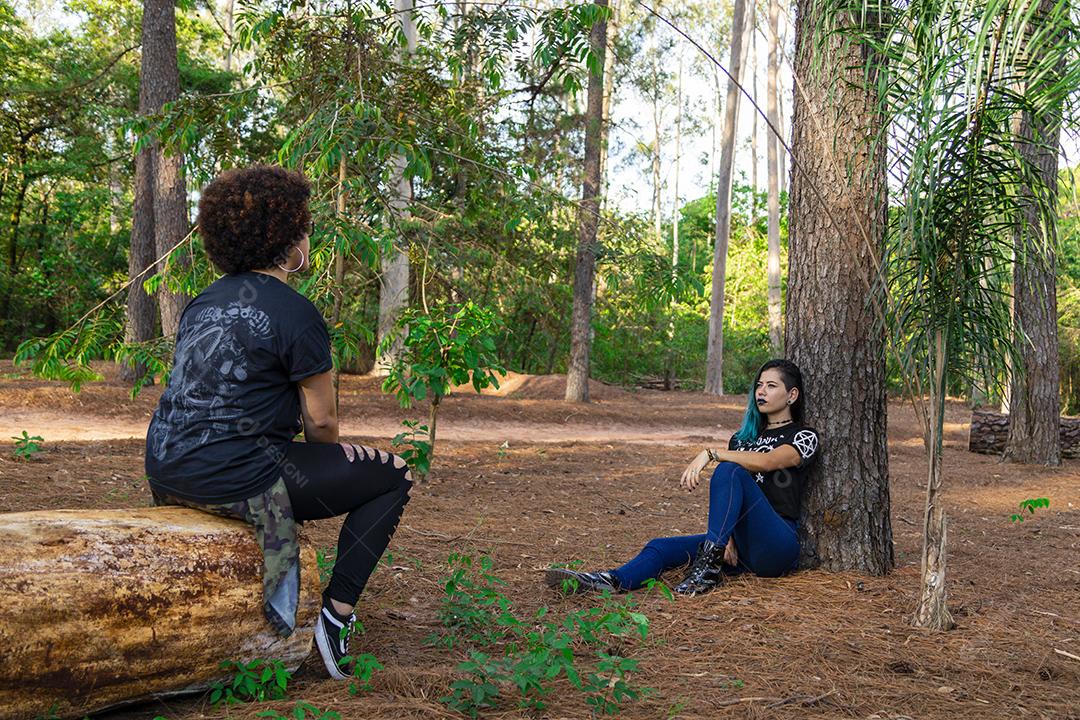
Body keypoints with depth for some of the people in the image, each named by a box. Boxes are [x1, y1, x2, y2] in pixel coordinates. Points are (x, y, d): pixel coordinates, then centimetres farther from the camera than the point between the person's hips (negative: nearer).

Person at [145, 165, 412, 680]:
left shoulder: (204, 302, 14)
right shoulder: (295, 313, -9)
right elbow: (322, 420, -6)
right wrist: (330, 462, 19)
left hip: (166, 469, 9)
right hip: (235, 477, -8)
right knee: (393, 475, 5)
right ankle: (336, 616, 0)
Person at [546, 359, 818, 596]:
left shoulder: (804, 436, 4)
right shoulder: (742, 438, 23)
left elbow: (769, 461, -18)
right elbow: (726, 498, 13)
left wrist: (710, 454, -25)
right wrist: (725, 536, -6)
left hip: (777, 546, -6)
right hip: (741, 545, 6)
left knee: (730, 470, -28)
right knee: (663, 547, -18)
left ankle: (709, 566, -32)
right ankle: (613, 581, -45)